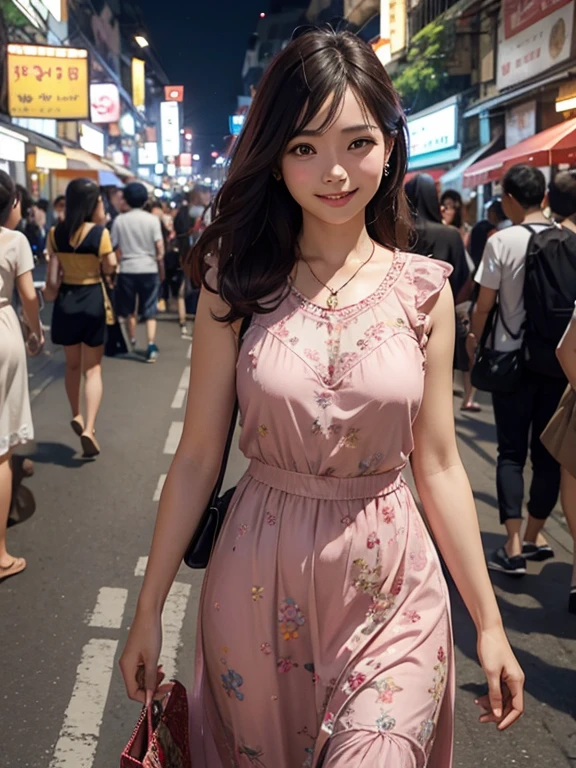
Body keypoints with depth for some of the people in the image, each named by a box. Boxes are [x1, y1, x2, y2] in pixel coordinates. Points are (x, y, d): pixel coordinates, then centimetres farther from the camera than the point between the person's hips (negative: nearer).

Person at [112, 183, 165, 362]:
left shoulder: (119, 220, 0)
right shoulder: (152, 219, -3)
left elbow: (114, 247, 1)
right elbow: (160, 247, -6)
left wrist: (119, 262, 15)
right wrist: (162, 269, 6)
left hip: (127, 270, 1)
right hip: (149, 269, -1)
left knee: (129, 310, 16)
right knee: (150, 312, 3)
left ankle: (132, 342, 27)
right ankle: (151, 345, -11)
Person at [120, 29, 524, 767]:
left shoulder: (423, 289, -4)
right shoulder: (237, 283, -6)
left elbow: (439, 465, 1)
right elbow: (197, 456, -3)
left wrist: (489, 622, 3)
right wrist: (149, 609, 1)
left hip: (390, 591, 0)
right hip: (260, 584, 1)